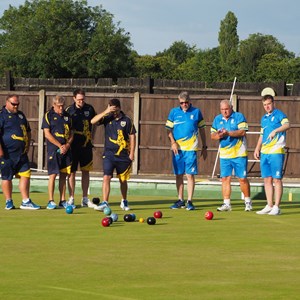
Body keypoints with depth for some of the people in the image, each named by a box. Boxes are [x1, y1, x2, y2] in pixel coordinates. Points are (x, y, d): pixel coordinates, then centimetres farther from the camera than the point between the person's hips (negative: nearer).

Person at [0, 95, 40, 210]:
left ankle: (26, 201, 4)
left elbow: (28, 131, 27)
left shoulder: (20, 115, 17)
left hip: (22, 153, 6)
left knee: (25, 175, 0)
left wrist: (27, 144, 14)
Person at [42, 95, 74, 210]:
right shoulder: (48, 115, -2)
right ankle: (51, 201, -4)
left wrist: (67, 145, -4)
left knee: (63, 175, 6)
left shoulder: (67, 116, 13)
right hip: (53, 149, -5)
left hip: (66, 150, 5)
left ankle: (62, 201, 10)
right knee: (53, 174, -7)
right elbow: (47, 134, -8)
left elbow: (71, 133, 15)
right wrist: (60, 146, -12)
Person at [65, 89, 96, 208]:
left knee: (86, 172, 7)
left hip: (86, 145, 3)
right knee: (72, 172, 0)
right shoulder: (69, 110, -5)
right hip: (73, 145, -3)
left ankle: (85, 199, 13)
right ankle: (71, 198, 5)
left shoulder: (89, 109, 4)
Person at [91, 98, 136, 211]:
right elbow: (93, 121, -14)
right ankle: (104, 203, -16)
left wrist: (132, 153, -2)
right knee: (106, 177, -14)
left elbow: (132, 136, 2)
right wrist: (106, 112, -20)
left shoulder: (127, 120, -1)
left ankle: (124, 202, 30)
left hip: (123, 155, 0)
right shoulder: (107, 118, 0)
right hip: (109, 154, 0)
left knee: (123, 180, 12)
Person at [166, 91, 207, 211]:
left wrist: (204, 147, 11)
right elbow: (169, 129, 8)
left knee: (190, 174, -6)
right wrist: (173, 142, -8)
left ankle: (189, 201, -4)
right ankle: (180, 200, 15)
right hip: (177, 148, 2)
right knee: (178, 175, 7)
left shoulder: (196, 112, 5)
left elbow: (202, 130, 11)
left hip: (191, 148, -2)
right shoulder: (174, 112, 7)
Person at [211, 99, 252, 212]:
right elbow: (212, 135, 12)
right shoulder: (217, 119, 12)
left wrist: (228, 133, -24)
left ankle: (248, 202, 14)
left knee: (242, 179, -1)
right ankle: (226, 203, 6)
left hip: (239, 154, -4)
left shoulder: (239, 117, -3)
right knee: (225, 179, 1)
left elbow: (242, 132, -15)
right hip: (224, 155, 4)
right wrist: (218, 135, -11)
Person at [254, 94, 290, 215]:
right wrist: (257, 149, 17)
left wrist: (275, 130, -38)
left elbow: (287, 125, -24)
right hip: (264, 153, 7)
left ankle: (276, 207, -2)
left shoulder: (279, 114, -4)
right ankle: (269, 206, 14)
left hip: (276, 152, -7)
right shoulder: (264, 118, 18)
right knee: (267, 179, 8)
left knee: (276, 179, -5)